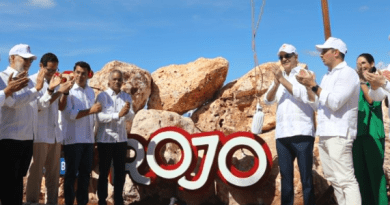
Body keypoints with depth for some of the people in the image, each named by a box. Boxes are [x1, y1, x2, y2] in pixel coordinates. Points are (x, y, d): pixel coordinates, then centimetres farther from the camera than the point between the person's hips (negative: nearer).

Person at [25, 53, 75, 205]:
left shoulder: (55, 82, 13)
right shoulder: (32, 81, -4)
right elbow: (38, 106, -12)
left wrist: (66, 92, -5)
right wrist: (57, 91, -20)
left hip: (55, 134, 6)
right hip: (39, 134, -6)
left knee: (54, 172, 9)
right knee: (36, 172, -2)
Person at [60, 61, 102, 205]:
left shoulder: (91, 92, 12)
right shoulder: (68, 91, -7)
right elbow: (68, 114, -16)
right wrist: (90, 110, -20)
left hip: (88, 139, 6)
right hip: (73, 139, -6)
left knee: (85, 173, 11)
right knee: (71, 174, 2)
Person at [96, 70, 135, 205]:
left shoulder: (127, 97, 7)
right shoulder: (102, 96, -5)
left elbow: (131, 116, -5)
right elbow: (100, 117, -16)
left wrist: (127, 111, -27)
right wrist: (118, 114, -27)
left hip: (121, 139, 4)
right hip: (105, 139, -4)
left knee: (120, 172, 9)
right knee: (104, 172, 5)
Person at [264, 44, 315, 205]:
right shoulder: (280, 77, 20)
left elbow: (302, 94, -12)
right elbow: (267, 100, 9)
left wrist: (282, 79, -9)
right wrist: (276, 83, -8)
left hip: (301, 133, -5)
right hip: (282, 135, 5)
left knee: (306, 177, -3)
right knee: (286, 177, 6)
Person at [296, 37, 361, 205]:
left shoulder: (347, 73, -5)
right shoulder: (327, 76, 20)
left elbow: (335, 103, -16)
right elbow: (319, 105, 19)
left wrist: (314, 86, -13)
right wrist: (307, 87, 10)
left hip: (339, 134, -9)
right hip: (325, 135, 9)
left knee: (345, 180, -12)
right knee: (334, 179, 9)